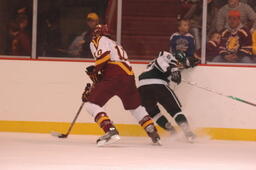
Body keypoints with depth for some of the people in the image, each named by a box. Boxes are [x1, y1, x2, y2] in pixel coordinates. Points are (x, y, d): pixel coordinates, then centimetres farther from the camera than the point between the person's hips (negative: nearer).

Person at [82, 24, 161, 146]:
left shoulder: (99, 40, 11)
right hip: (129, 76, 8)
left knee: (91, 103, -5)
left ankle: (110, 131, -22)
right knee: (135, 107, 28)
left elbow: (104, 54, -11)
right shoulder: (116, 45, 36)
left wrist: (95, 71, -1)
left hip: (114, 75, -8)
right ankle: (152, 132, 23)